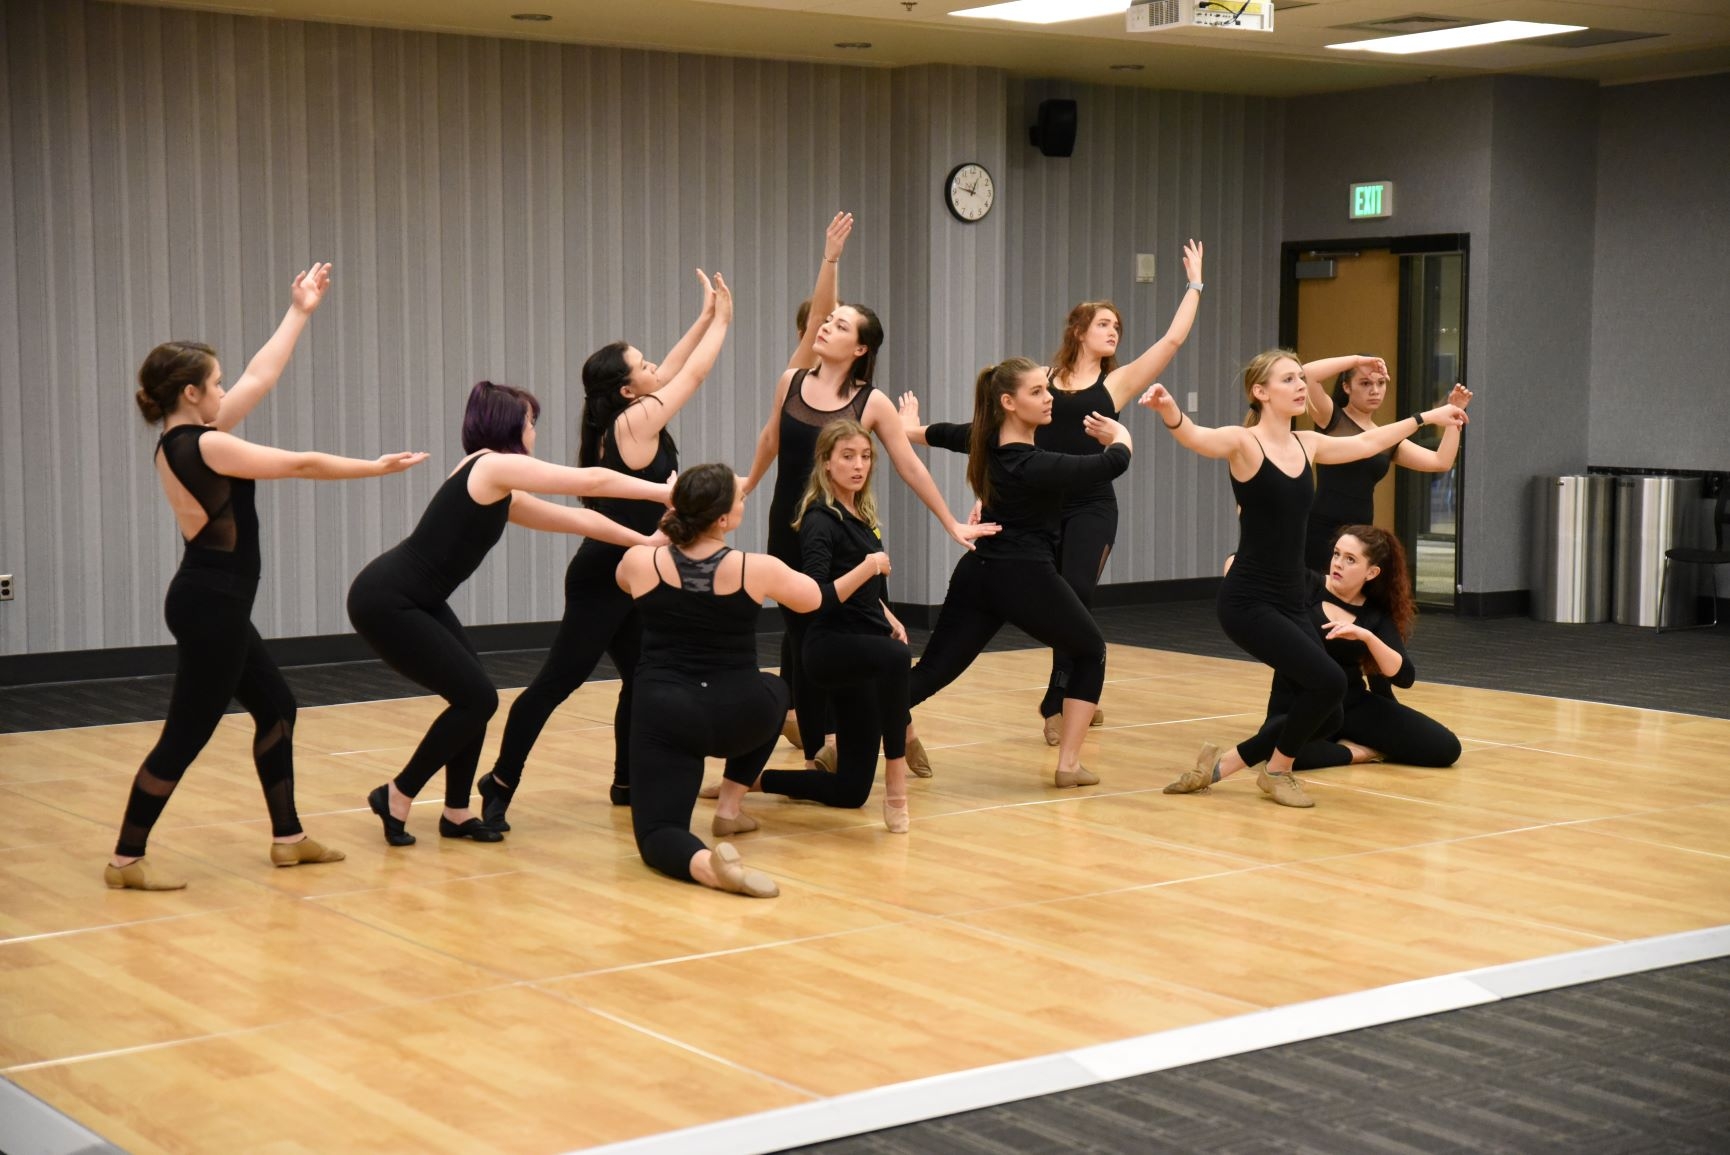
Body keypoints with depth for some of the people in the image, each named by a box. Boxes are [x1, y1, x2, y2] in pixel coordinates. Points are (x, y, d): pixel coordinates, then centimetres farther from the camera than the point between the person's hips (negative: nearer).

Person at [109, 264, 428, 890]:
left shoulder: (183, 440, 9)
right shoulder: (204, 445, -18)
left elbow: (260, 377, 17)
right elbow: (302, 465, -13)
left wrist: (299, 313, 22)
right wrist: (375, 467, -2)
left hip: (211, 603, 11)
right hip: (211, 605, -11)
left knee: (275, 706, 17)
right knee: (187, 734, -4)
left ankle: (288, 837, 23)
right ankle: (128, 859, 3)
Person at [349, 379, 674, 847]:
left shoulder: (502, 495, 13)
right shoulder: (493, 466, -14)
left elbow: (578, 518, 20)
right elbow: (592, 481, -12)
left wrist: (647, 541, 20)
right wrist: (667, 491, -3)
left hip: (414, 599, 9)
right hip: (385, 600, -9)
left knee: (474, 696, 9)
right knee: (476, 698, -5)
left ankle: (456, 813, 19)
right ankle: (396, 796, 7)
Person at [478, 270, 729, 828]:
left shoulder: (624, 421, 8)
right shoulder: (636, 421, -15)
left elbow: (674, 370, 21)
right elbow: (694, 373, -6)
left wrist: (706, 316, 21)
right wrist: (723, 320, 8)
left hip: (621, 576, 10)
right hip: (603, 578, -10)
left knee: (641, 677, 16)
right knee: (558, 681, -9)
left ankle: (627, 781, 25)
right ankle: (500, 786, -8)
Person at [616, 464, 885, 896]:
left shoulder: (640, 563, -7)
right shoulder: (755, 569, -9)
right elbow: (819, 599, 10)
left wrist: (665, 531, 24)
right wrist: (869, 566, 27)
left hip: (666, 715, -1)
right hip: (737, 712, 1)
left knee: (657, 831, -1)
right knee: (773, 690, 36)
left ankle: (705, 862, -36)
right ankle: (729, 803, 28)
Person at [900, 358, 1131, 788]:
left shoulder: (984, 442, 1)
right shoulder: (1036, 467, -21)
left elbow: (940, 435, 24)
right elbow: (1115, 463, -14)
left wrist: (911, 428, 48)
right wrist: (1119, 433, 11)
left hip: (977, 575, 6)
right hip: (1028, 580, -6)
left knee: (930, 672, 5)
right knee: (1090, 654, 17)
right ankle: (1069, 763, 10)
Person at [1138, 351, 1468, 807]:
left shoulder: (1307, 444, 10)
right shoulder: (1243, 442, -11)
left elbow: (1367, 443, 27)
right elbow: (1193, 436, -32)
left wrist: (1426, 418, 36)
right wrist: (1169, 410, -54)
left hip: (1291, 601, 8)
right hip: (1247, 601, -8)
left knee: (1321, 706, 1)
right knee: (1328, 681, -17)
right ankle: (1276, 771, 7)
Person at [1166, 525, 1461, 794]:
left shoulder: (1376, 616, 0)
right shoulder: (1304, 587, -5)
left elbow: (1405, 676, -13)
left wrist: (1366, 636, -26)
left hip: (1352, 705, 5)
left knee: (1444, 748, -10)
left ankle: (1346, 745, -2)